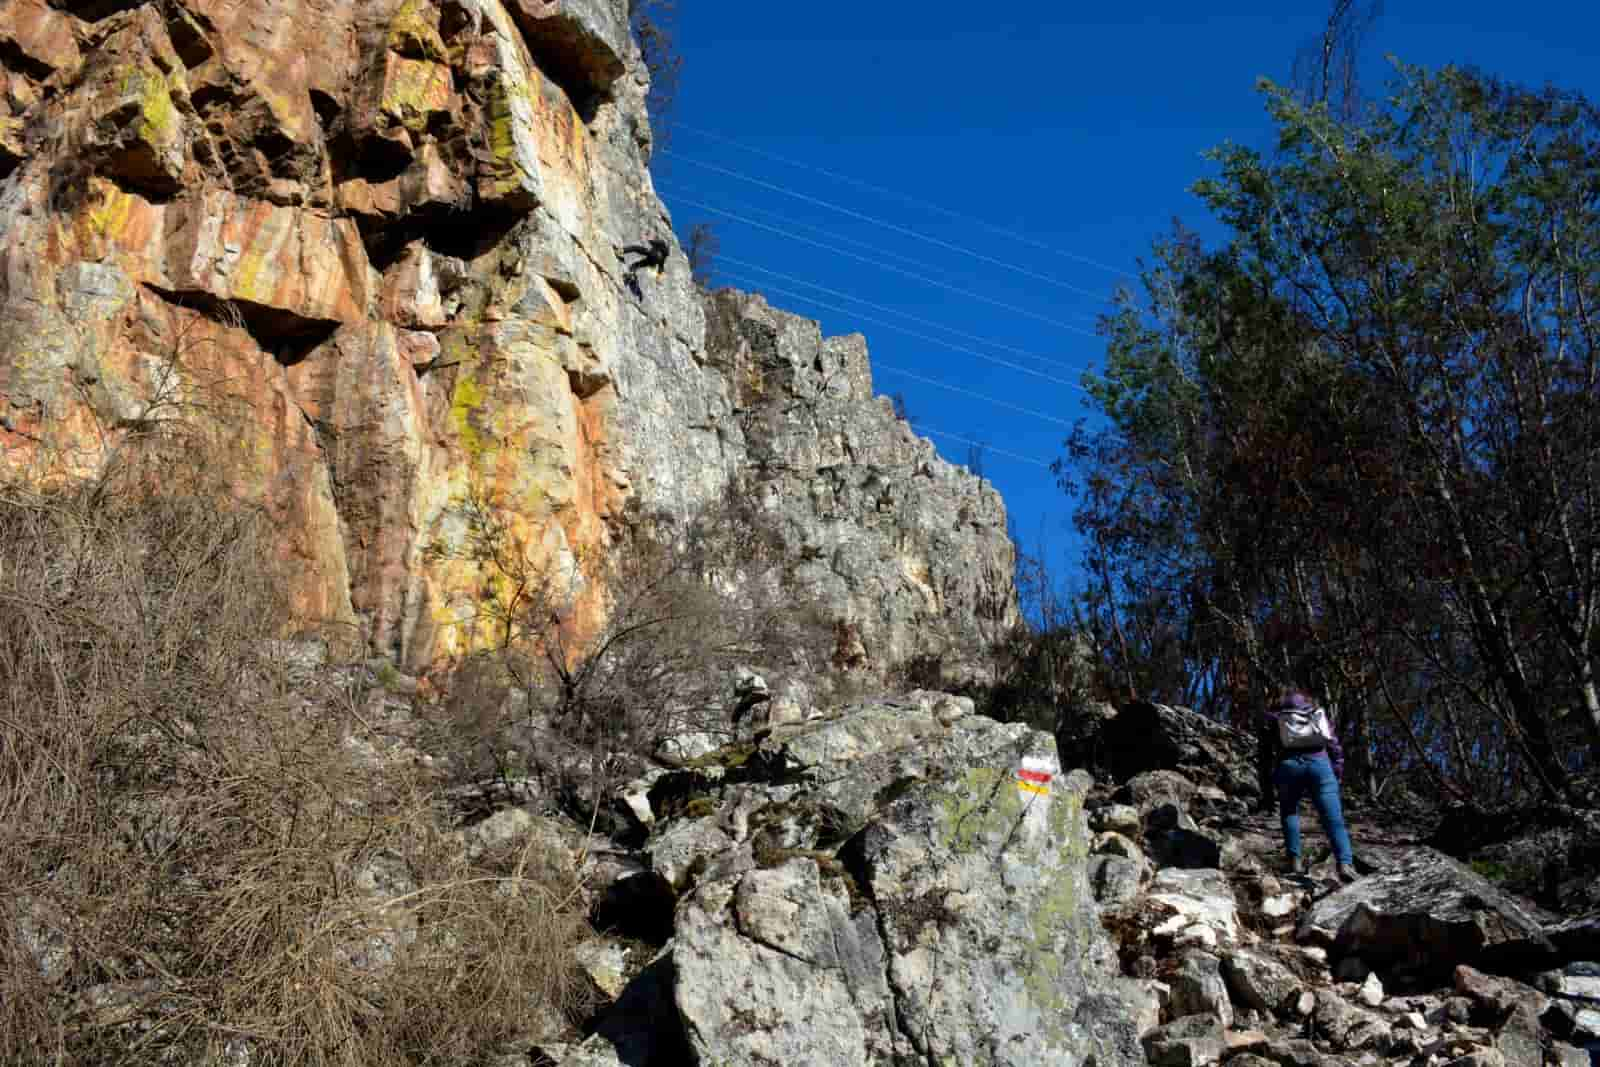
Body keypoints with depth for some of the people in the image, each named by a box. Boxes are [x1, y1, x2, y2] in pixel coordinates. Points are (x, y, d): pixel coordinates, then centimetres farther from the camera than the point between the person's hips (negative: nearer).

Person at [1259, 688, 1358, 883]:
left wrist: (1267, 789, 18)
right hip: (1319, 763, 0)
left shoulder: (1272, 716, 23)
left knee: (1289, 810, 23)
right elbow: (1334, 745, 18)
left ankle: (1295, 860, 11)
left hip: (1289, 764, 0)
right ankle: (1345, 864, -22)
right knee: (1334, 820, -3)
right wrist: (1337, 775, 17)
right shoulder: (1317, 711, 29)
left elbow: (1266, 753, 17)